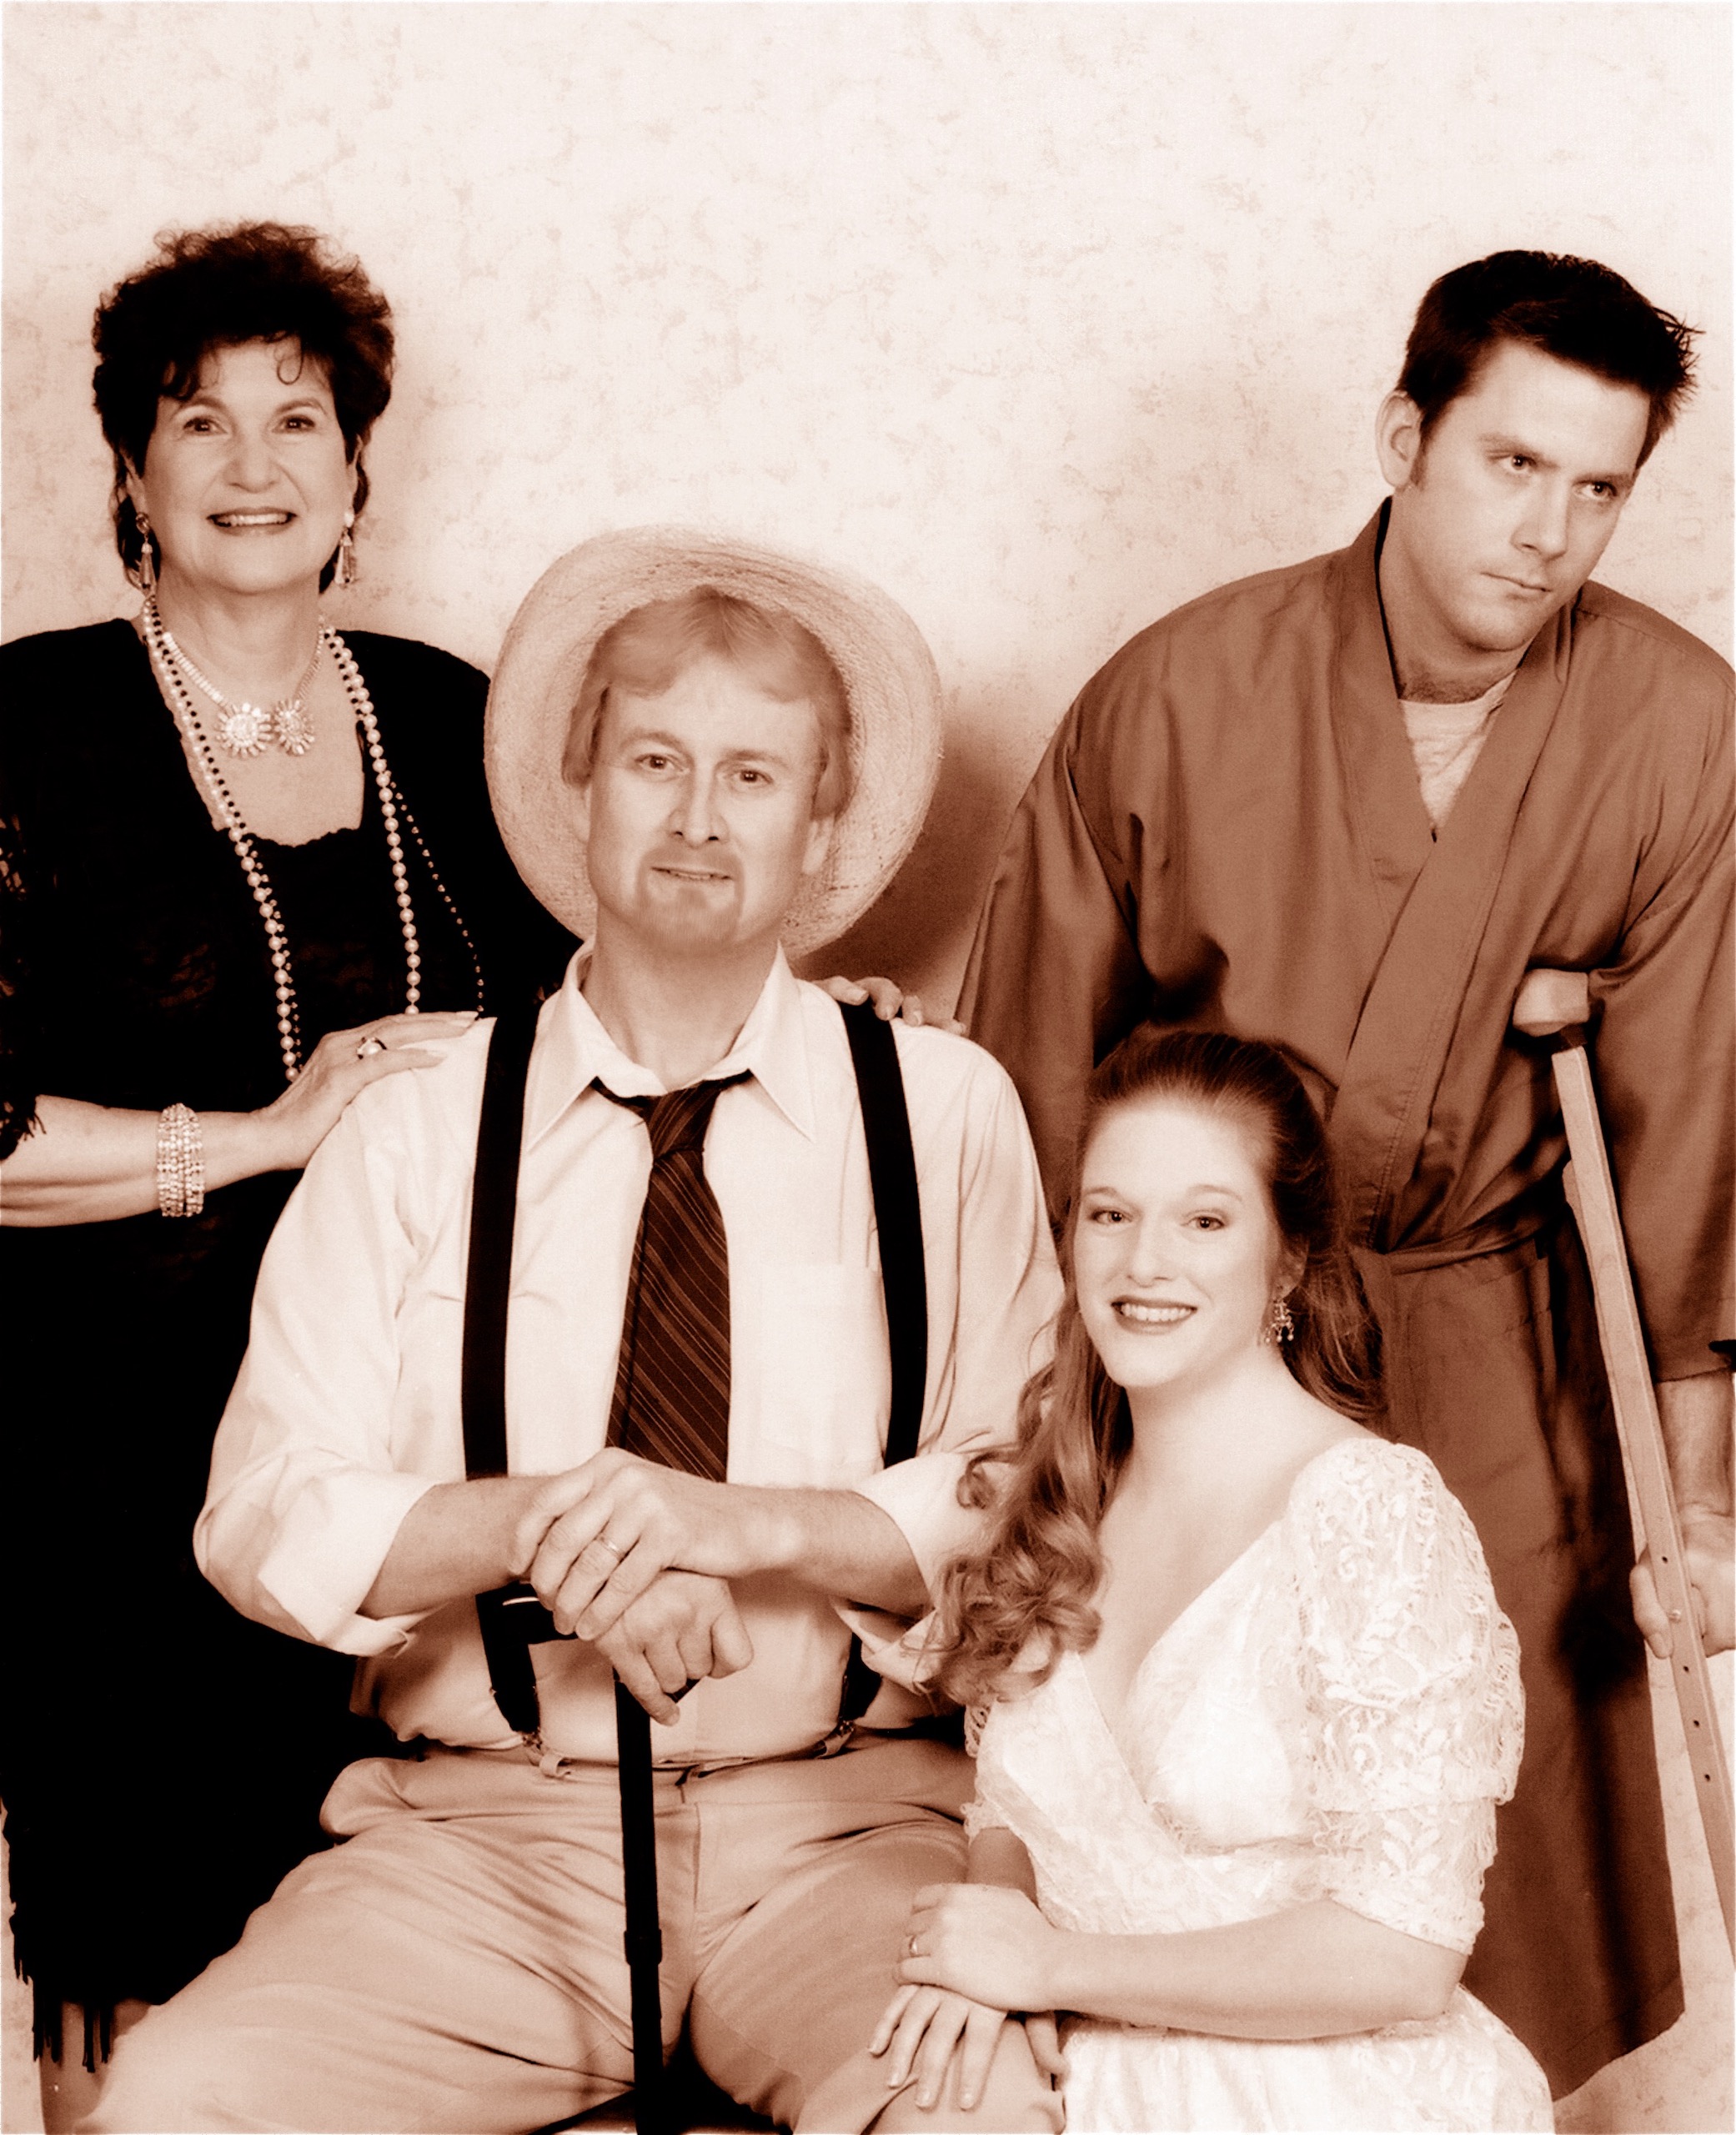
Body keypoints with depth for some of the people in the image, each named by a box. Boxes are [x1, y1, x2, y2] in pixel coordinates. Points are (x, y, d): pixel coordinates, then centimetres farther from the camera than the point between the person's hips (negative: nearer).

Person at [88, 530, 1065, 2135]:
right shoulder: (415, 1138, 8)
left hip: (849, 1828, -1)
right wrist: (537, 1522, -16)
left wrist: (753, 1523, -16)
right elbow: (264, 1516, 1)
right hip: (479, 1835, 1)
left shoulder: (948, 1116, 7)